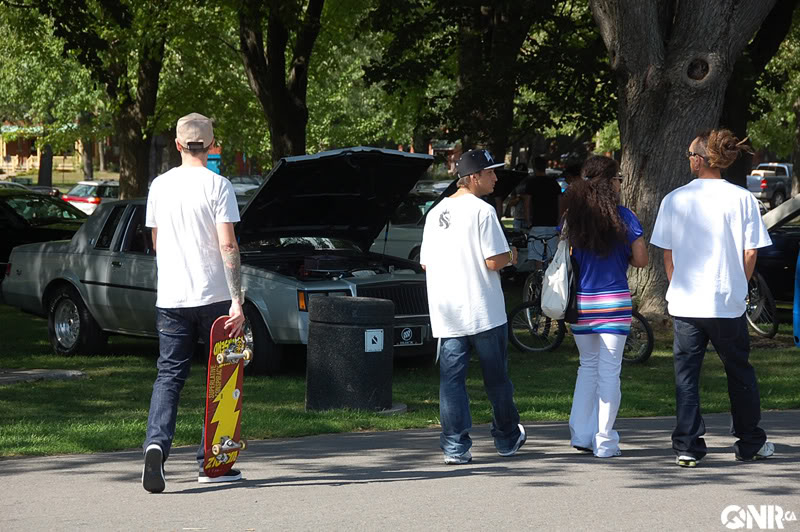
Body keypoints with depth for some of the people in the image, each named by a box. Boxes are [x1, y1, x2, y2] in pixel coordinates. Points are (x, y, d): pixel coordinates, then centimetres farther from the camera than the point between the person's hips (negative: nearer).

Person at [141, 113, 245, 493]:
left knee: (169, 375, 4)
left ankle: (156, 442, -21)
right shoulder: (217, 186, -7)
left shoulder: (160, 186, 7)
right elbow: (227, 246, -13)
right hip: (213, 296, -3)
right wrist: (237, 300, -13)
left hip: (170, 299, 3)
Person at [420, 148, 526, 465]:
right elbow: (494, 262, -15)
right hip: (484, 310, -5)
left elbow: (425, 263, 13)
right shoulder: (482, 211, -11)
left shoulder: (435, 213, 9)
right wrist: (510, 257, 5)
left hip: (446, 314, 5)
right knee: (496, 379, 10)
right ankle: (507, 439, 23)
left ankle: (455, 446, -4)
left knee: (451, 380, 3)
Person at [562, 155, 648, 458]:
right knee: (609, 370, 2)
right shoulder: (623, 217, -7)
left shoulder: (571, 217, 2)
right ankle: (604, 442, 3)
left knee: (588, 366, 18)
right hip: (613, 302, -3)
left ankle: (581, 435, 13)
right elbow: (641, 260, -6)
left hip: (580, 303, 4)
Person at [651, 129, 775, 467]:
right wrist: (737, 287, 10)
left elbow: (667, 254, 2)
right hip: (728, 304, 0)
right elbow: (750, 253, -5)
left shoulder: (674, 200, -2)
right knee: (739, 371, 14)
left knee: (686, 374, 6)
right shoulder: (742, 199, -5)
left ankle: (687, 446, 1)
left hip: (685, 301, 0)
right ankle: (750, 443, 23)